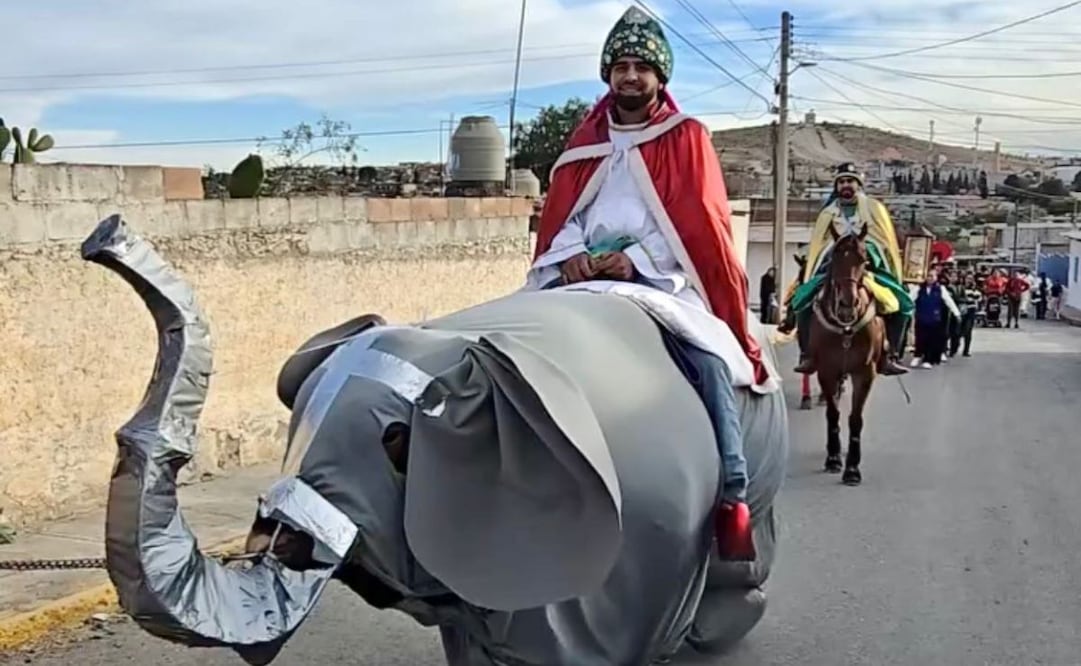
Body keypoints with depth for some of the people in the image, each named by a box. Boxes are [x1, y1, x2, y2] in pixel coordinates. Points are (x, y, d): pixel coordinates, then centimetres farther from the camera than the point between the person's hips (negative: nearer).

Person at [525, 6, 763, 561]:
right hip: (585, 271, 4)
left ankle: (732, 499, -31)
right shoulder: (584, 141, 20)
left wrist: (635, 260, -15)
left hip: (661, 276, -4)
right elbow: (559, 214, 14)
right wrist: (569, 255, -9)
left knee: (705, 358, -30)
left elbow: (699, 222, -2)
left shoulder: (687, 139, 8)